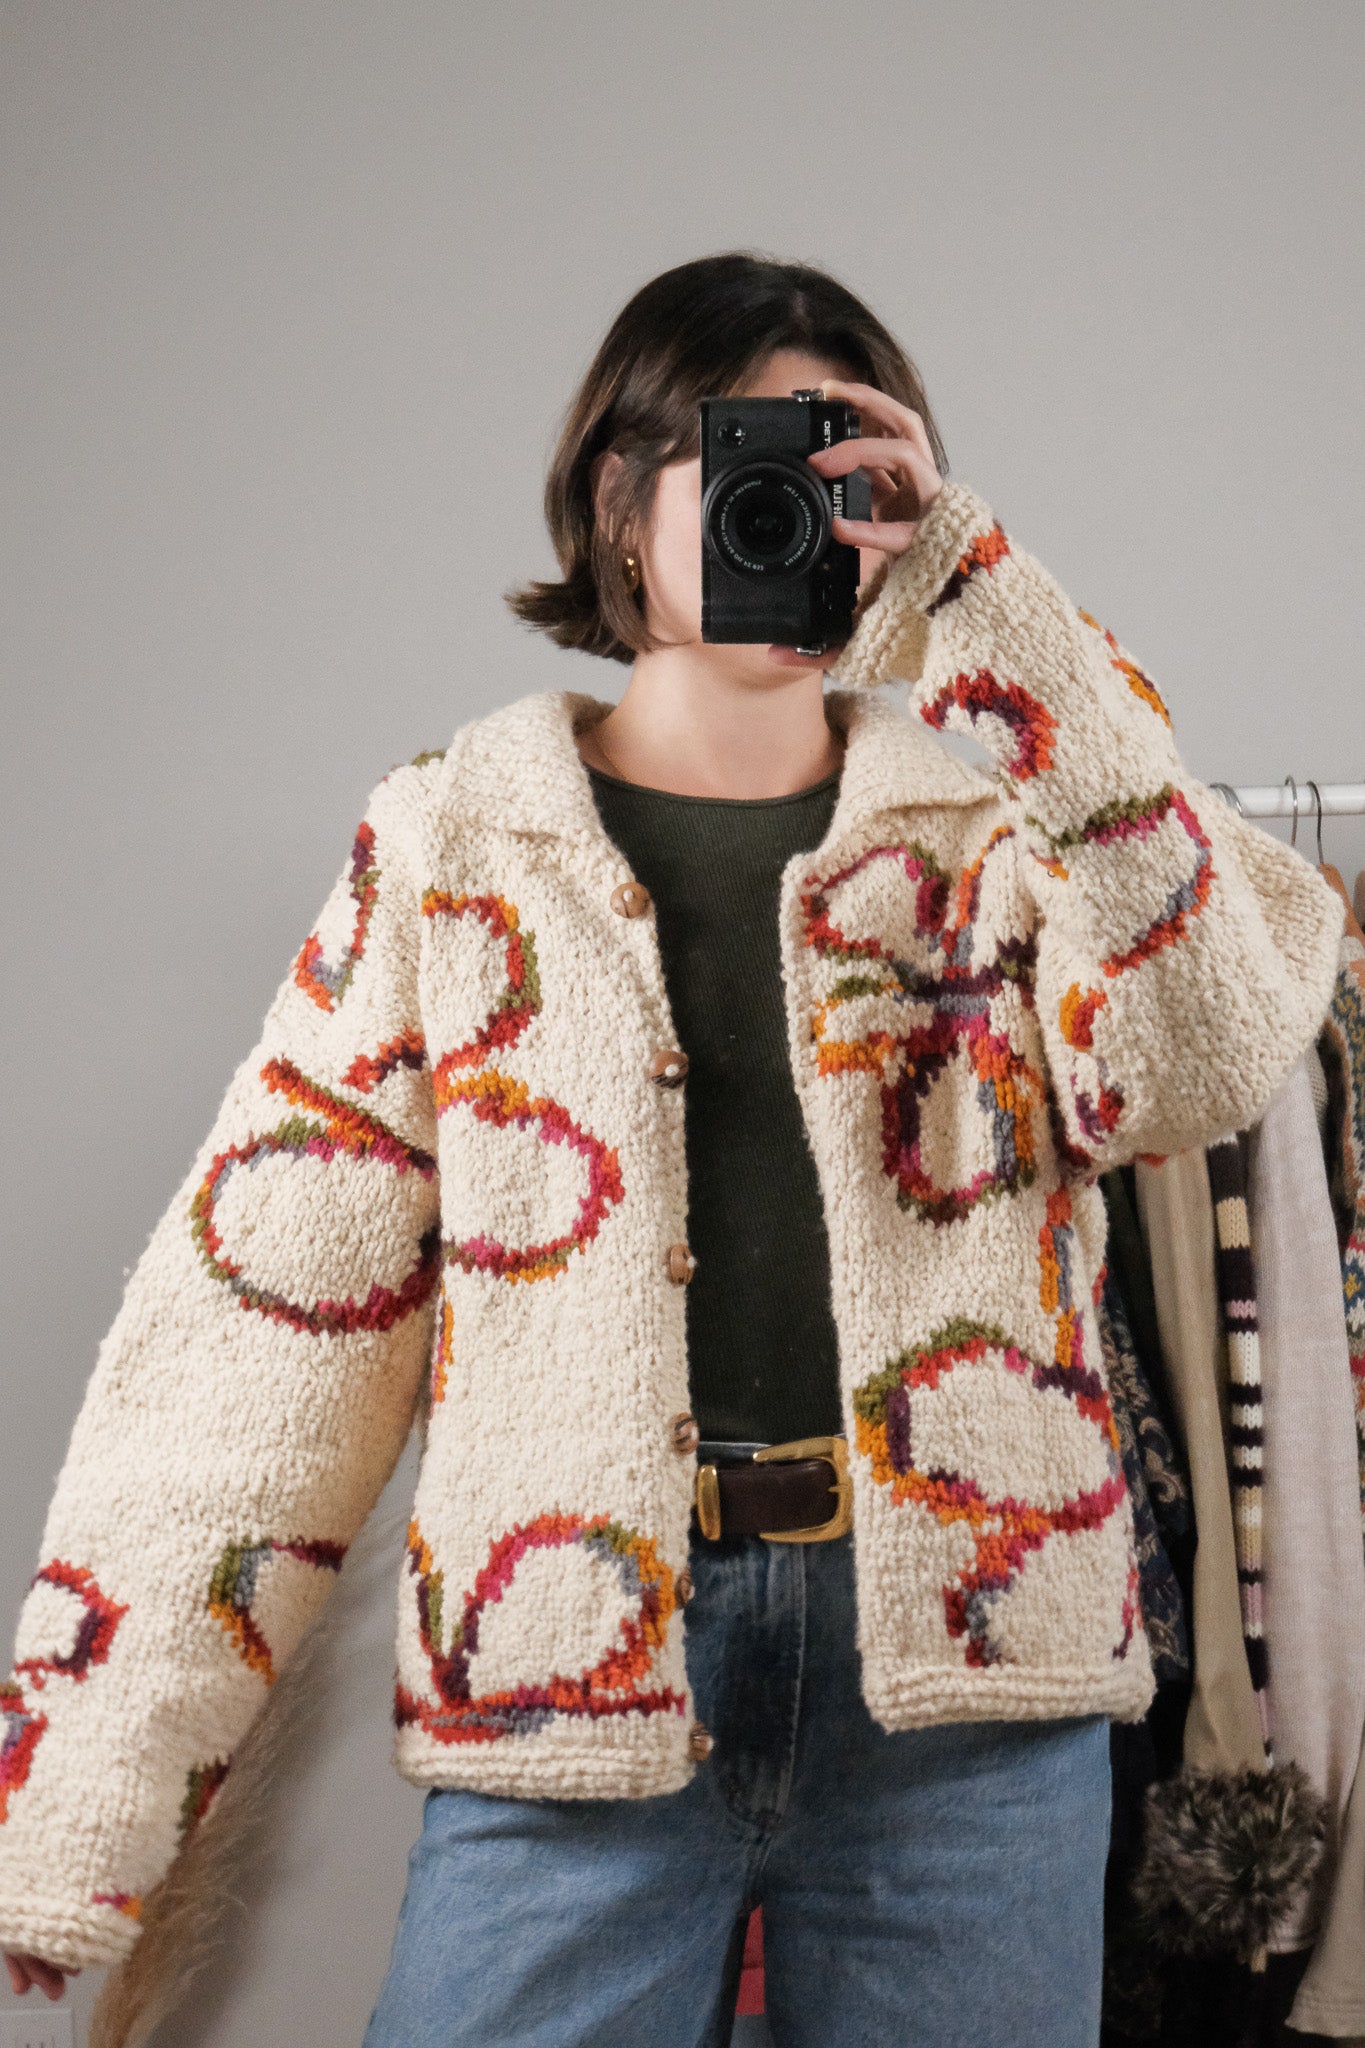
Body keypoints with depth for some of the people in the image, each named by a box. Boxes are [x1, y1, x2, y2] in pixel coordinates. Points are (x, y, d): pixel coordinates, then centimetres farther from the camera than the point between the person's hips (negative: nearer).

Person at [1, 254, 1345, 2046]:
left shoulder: (988, 820, 10)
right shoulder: (453, 841, 6)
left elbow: (1201, 1059, -11)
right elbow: (262, 1313, 0)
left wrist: (985, 598, -10)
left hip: (962, 1644, 1)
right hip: (567, 1662, -1)